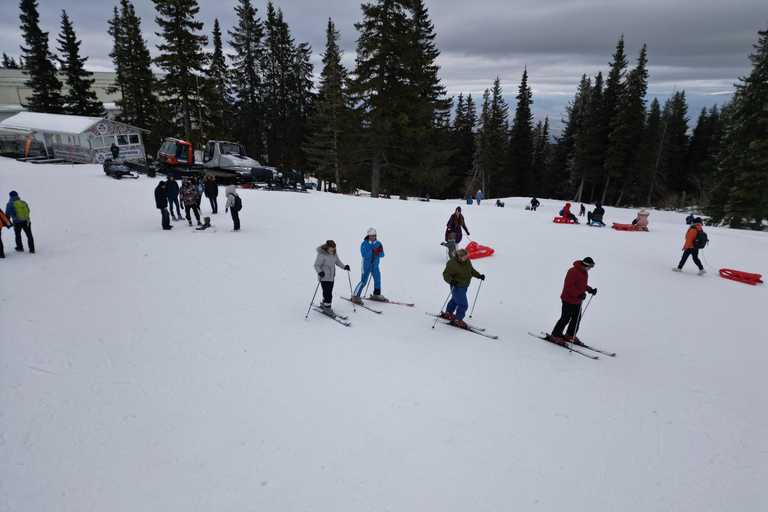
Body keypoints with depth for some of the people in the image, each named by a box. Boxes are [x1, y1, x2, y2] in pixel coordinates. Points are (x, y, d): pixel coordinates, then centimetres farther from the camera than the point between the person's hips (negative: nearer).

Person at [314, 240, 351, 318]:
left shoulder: (334, 254, 4)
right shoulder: (322, 255, -19)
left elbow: (337, 262, 16)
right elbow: (316, 265, -17)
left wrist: (344, 267, 1)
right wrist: (320, 272, -35)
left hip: (331, 277, 8)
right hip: (324, 278, -8)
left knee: (328, 293, 18)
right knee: (328, 294, -9)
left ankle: (324, 305, 38)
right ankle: (327, 308, 5)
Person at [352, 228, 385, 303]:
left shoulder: (378, 243, 2)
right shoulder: (364, 244, -11)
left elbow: (382, 255, -2)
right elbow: (364, 254, -22)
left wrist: (380, 251, -23)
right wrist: (373, 252, -32)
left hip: (375, 266, 5)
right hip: (366, 266, -5)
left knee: (378, 280, 11)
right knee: (363, 282, -7)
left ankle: (376, 295, 30)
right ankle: (355, 296, 4)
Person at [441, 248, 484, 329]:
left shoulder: (467, 261, -1)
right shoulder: (452, 263, -24)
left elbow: (471, 270, 16)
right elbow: (446, 274, -21)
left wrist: (479, 275, 4)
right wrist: (451, 281, -39)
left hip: (464, 286, 9)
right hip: (457, 287, -8)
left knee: (455, 300, 26)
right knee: (463, 305, -8)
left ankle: (448, 313, 48)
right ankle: (457, 320, 9)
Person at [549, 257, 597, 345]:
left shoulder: (585, 272, 9)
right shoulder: (573, 271, -21)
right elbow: (569, 286, -27)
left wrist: (590, 290, 4)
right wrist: (579, 294, -36)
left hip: (577, 301, 9)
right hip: (569, 300, -9)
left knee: (577, 318, 14)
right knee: (565, 319, -2)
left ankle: (570, 335, 29)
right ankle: (555, 335, 10)